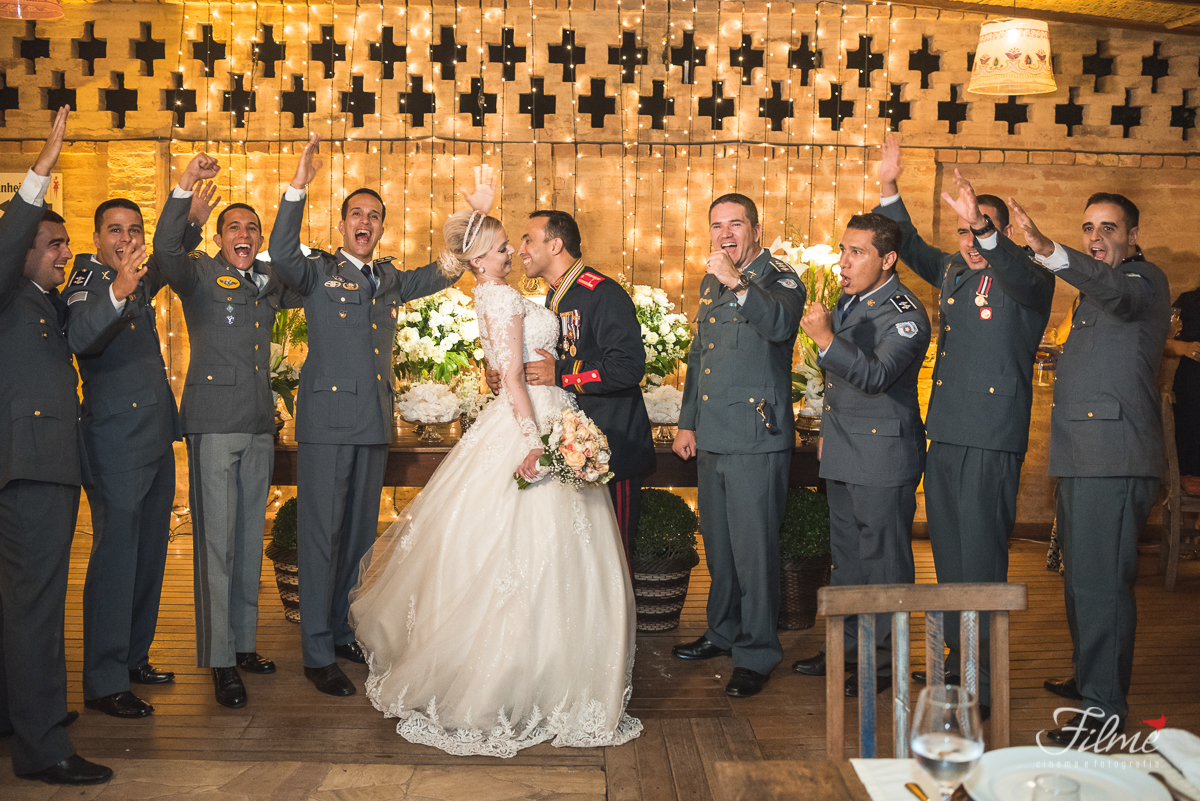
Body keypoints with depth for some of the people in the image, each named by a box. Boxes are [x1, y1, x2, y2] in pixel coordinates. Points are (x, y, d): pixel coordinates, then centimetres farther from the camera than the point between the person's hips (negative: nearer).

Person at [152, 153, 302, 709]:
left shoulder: (269, 282, 15)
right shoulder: (201, 274, -2)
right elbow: (165, 252, -21)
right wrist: (184, 187, -32)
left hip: (260, 424, 6)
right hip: (214, 423, -6)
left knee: (250, 537, 13)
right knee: (216, 539, -5)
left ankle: (244, 642, 24)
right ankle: (221, 661, 2)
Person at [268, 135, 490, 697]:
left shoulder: (389, 280, 16)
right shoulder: (318, 273, 0)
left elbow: (445, 271, 23)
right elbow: (282, 254, -19)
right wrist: (297, 188, -29)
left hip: (374, 424, 6)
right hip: (326, 422, -6)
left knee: (360, 534, 14)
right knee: (321, 535, -2)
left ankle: (345, 633, 28)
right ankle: (318, 654, 6)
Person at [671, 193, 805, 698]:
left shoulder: (778, 279, -6)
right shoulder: (711, 283, 17)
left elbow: (780, 324, -29)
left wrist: (738, 283, -41)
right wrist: (687, 422, 21)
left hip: (757, 439, -8)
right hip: (711, 438, 8)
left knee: (754, 548, -3)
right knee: (718, 543, 18)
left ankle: (756, 653, 10)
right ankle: (723, 632, 35)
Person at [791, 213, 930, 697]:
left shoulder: (906, 315, -14)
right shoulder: (849, 303, 13)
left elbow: (875, 376, -29)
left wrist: (825, 339, -39)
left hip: (883, 457, -9)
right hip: (843, 454, 9)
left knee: (884, 558, 0)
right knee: (847, 553, 16)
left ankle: (885, 661, 12)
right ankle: (845, 647, 28)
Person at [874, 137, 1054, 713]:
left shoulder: (1027, 283, -3)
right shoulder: (953, 274, 15)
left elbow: (1021, 275, -25)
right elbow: (911, 248, 20)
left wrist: (982, 228, -41)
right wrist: (889, 190, 7)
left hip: (991, 440, -7)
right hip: (945, 433, 7)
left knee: (981, 557, -5)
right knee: (949, 553, 14)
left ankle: (983, 678, 4)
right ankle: (959, 659, 27)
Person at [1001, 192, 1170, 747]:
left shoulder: (1144, 280, -6)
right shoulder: (1097, 291, 24)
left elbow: (1115, 291, -31)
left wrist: (1049, 251, -46)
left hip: (1114, 458, -10)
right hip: (1083, 456, 10)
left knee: (1101, 580, -11)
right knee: (1081, 575, 17)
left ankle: (1105, 708, -7)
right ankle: (1089, 677, 31)